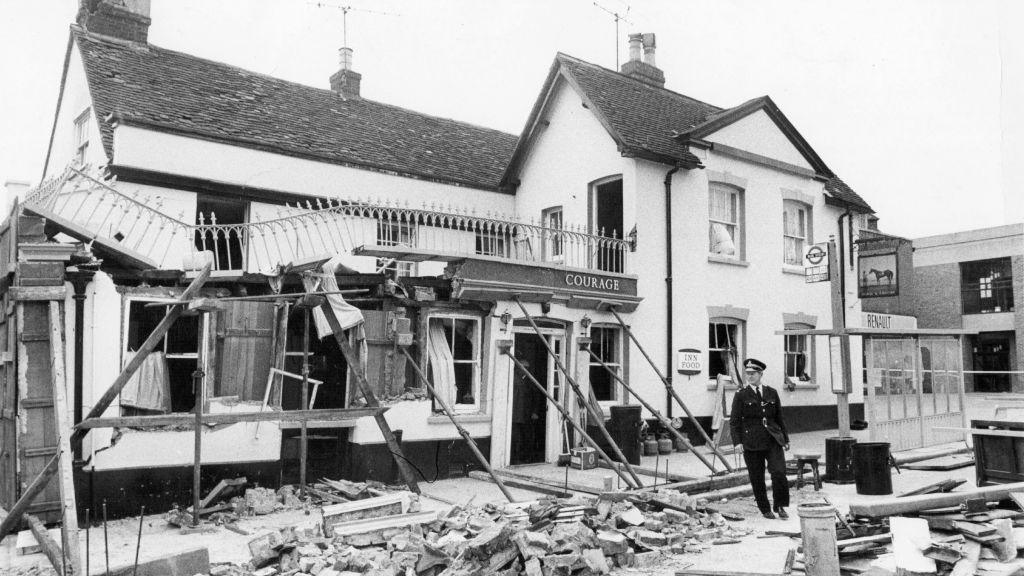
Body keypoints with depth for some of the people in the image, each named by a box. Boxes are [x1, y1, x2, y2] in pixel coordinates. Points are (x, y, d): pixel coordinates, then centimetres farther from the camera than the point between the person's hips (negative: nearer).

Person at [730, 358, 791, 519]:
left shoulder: (772, 393, 10)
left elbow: (779, 418, 17)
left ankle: (780, 506, 7)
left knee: (779, 472, -12)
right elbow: (734, 421, -1)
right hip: (752, 442, -1)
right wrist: (737, 442, -9)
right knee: (757, 479, 4)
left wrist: (785, 439, 17)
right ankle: (765, 509, 21)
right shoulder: (741, 395, 1)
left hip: (773, 440, 2)